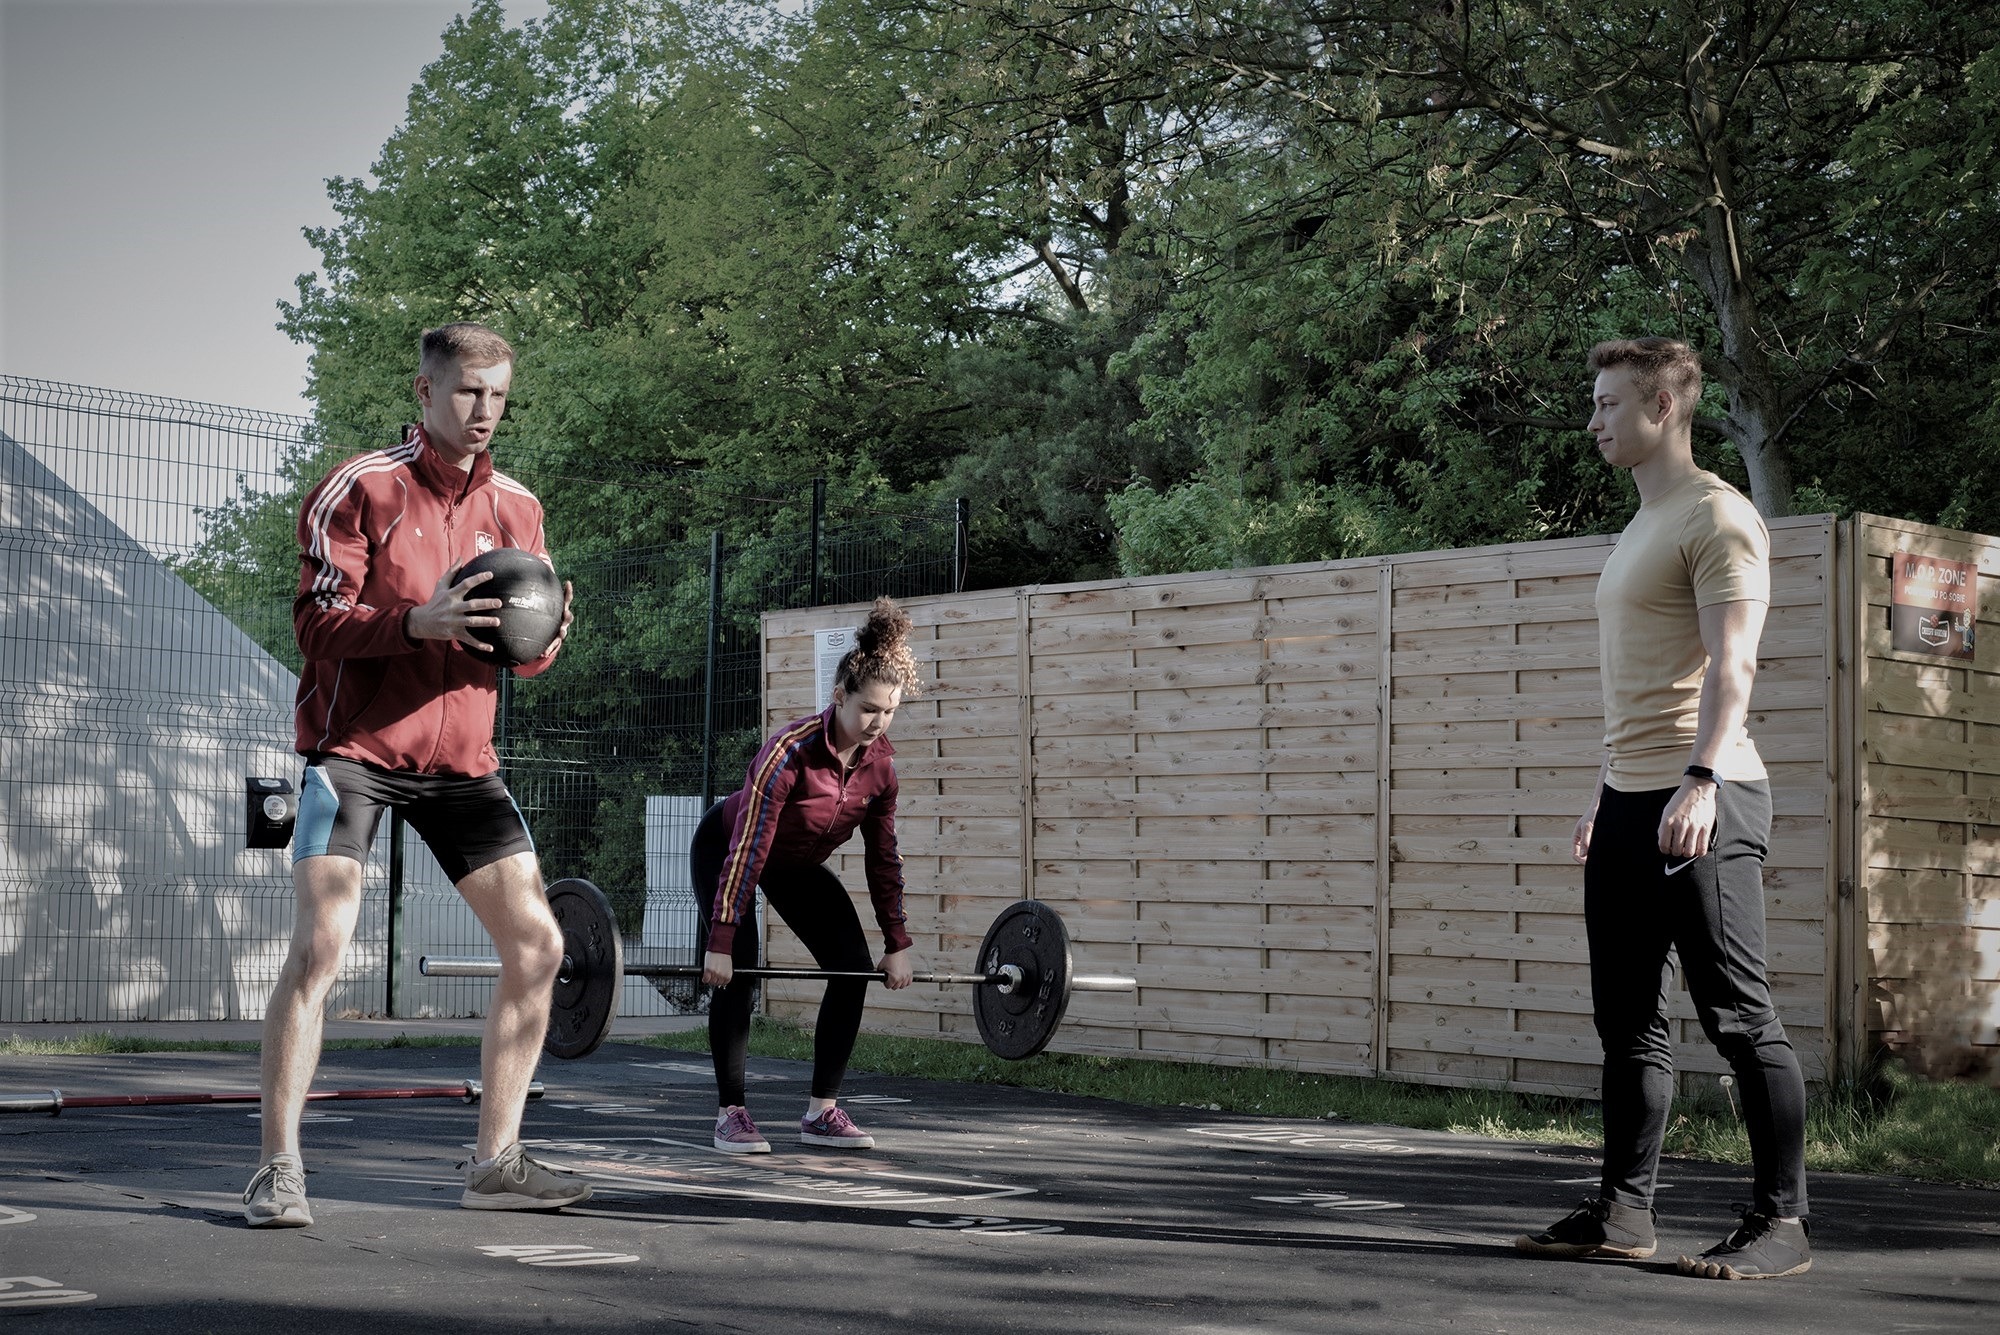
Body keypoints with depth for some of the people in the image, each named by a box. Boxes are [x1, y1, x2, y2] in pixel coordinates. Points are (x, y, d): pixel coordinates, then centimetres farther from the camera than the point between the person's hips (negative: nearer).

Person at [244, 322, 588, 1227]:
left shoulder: (517, 509, 12)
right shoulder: (360, 489, -4)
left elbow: (526, 654, 15)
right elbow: (316, 623, -10)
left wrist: (543, 640, -10)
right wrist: (419, 621, -27)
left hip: (461, 757, 6)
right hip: (356, 747, -5)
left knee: (536, 944, 0)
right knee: (319, 944, -16)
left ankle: (496, 1163, 10)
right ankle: (278, 1170, -7)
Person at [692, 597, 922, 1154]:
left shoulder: (881, 762, -19)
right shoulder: (791, 750, -36)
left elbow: (882, 855, -8)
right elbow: (747, 849, -35)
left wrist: (897, 944, -5)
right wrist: (720, 941, -34)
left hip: (798, 862, 6)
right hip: (724, 848, -6)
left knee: (854, 964, -7)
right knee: (737, 969, -20)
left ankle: (823, 1111, -1)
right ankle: (730, 1114, -9)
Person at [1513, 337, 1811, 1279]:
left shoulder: (1716, 515, -7)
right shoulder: (1639, 529, 22)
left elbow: (1729, 665, -18)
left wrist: (1700, 779, -27)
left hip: (1701, 801, -9)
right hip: (1629, 802, 9)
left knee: (1738, 1016, -5)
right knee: (1628, 1018, 9)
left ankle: (1781, 1223, 1)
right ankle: (1623, 1211, 15)